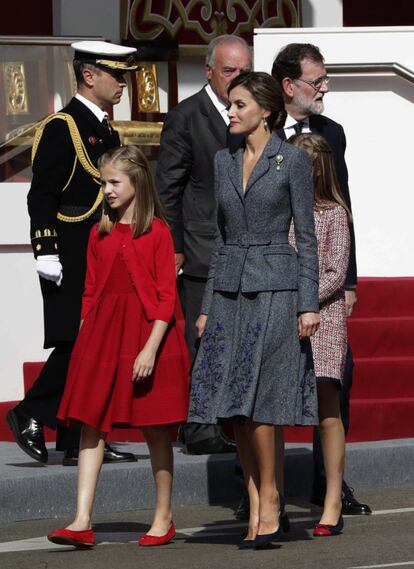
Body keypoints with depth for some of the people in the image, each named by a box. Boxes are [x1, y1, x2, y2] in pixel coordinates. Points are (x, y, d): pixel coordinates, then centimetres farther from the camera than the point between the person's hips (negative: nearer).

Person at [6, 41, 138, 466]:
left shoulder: (106, 131, 19)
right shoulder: (61, 128, -8)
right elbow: (42, 195, -14)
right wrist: (45, 252, -20)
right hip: (71, 262, -9)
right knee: (76, 343, -12)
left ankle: (81, 441, 7)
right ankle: (32, 413, 1)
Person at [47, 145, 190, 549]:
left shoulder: (156, 232, -4)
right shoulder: (100, 235, 10)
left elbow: (166, 296, -8)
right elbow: (90, 293, 12)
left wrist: (151, 348, -15)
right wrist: (84, 343, 7)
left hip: (146, 334, -4)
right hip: (102, 334, 4)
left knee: (154, 428, 4)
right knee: (91, 425, -4)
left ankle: (163, 518, 16)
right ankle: (82, 522, -9)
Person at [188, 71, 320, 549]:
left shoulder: (292, 160, -4)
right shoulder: (224, 161, 12)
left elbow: (306, 236, -5)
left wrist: (308, 304, -10)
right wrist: (207, 307, 12)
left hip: (274, 287, -6)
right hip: (229, 289, 6)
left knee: (254, 400, -11)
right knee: (234, 405, 2)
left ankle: (268, 499, 0)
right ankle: (255, 508, 7)